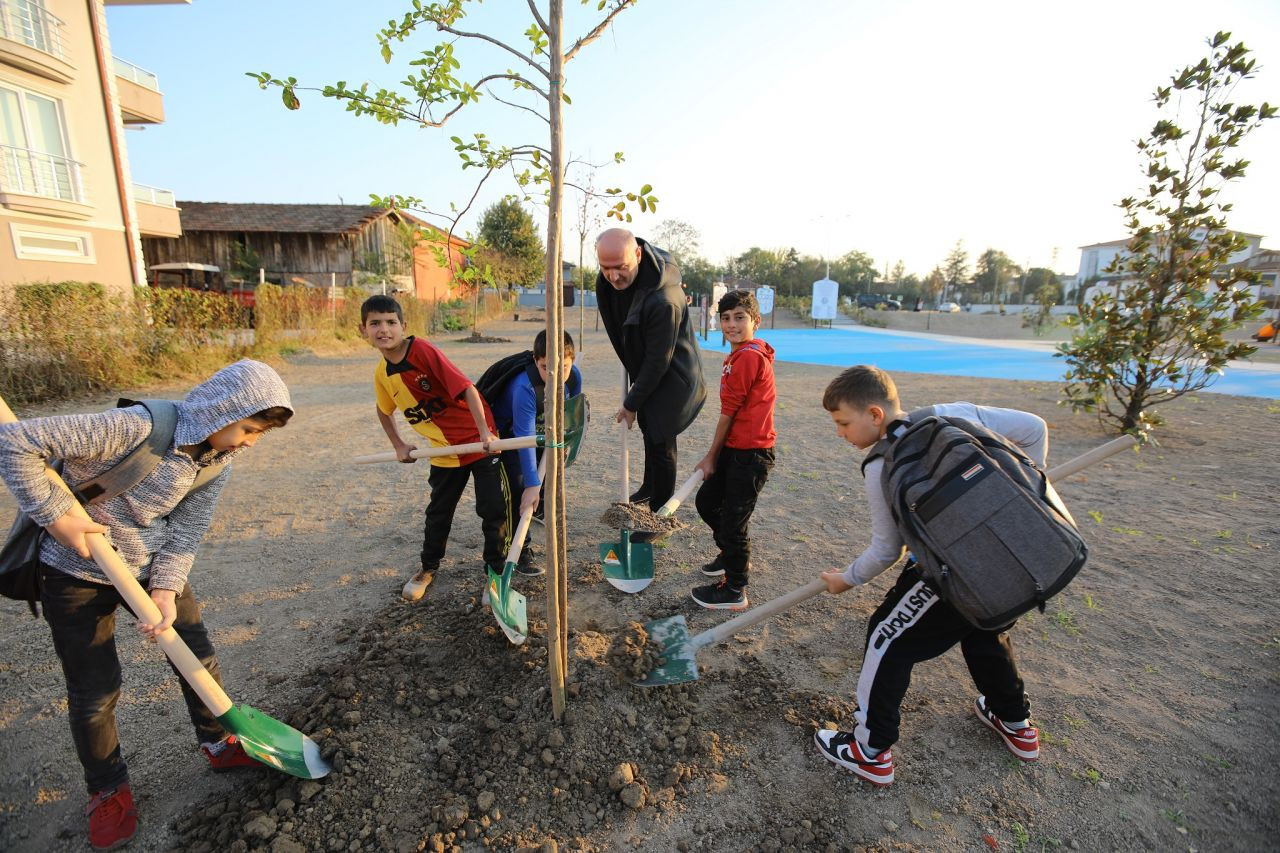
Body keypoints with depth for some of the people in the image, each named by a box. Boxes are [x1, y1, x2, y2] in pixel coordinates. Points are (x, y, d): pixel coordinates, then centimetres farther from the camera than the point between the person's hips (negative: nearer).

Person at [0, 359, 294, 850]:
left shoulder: (218, 459, -11)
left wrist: (165, 590, -19)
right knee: (94, 691, 8)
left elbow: (185, 532, -7)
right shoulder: (137, 428, -32)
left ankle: (219, 745, 33)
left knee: (199, 657, 10)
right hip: (78, 573, -5)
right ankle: (108, 789, 34)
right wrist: (55, 515, -24)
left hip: (153, 567, 5)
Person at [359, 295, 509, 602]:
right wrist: (399, 445, 17)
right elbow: (383, 409, 22)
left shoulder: (424, 350, -20)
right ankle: (428, 568, 40)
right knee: (438, 512, 17)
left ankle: (496, 569, 18)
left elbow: (467, 388, -25)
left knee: (493, 509, -3)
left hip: (479, 440, -5)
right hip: (444, 450, 6)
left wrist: (484, 432, -31)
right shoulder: (382, 373, 1)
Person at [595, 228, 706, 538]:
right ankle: (650, 487, 47)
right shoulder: (609, 279, -12)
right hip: (643, 369, 8)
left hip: (671, 379, -8)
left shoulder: (663, 300, -37)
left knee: (660, 443, -1)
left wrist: (632, 403, -18)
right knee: (649, 429, 24)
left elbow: (658, 361, -28)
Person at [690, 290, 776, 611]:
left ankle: (734, 591, 20)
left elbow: (729, 413, -15)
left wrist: (712, 456, -6)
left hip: (750, 453, -9)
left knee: (732, 518, 2)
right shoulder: (738, 355, 11)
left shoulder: (749, 356, -19)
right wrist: (714, 455, 9)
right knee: (706, 501, 20)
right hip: (734, 449, 9)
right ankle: (735, 555, 43)